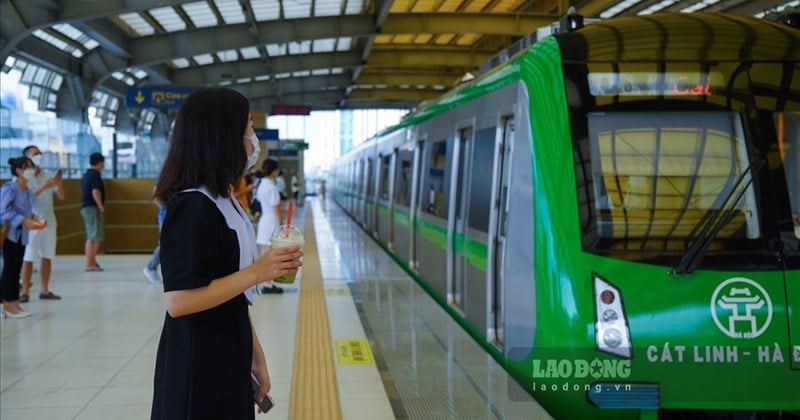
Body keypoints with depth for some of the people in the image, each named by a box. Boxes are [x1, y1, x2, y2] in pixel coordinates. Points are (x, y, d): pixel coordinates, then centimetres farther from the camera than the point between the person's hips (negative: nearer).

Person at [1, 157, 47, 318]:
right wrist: (23, 220, -25)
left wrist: (33, 218, -2)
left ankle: (13, 303, 14)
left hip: (21, 234, 8)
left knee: (16, 269, 10)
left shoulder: (28, 190, 9)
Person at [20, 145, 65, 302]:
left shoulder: (48, 175, 7)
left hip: (49, 222, 5)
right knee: (28, 258, -3)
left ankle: (44, 290, 14)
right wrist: (43, 187, -27)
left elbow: (62, 197, 5)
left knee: (46, 257, 7)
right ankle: (25, 292, 1)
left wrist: (59, 183, -15)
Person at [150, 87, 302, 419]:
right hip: (198, 366, -9)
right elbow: (179, 301, -25)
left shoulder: (224, 201, 9)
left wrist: (254, 354, 16)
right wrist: (256, 273, -22)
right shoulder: (193, 207, -20)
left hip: (228, 359, 9)